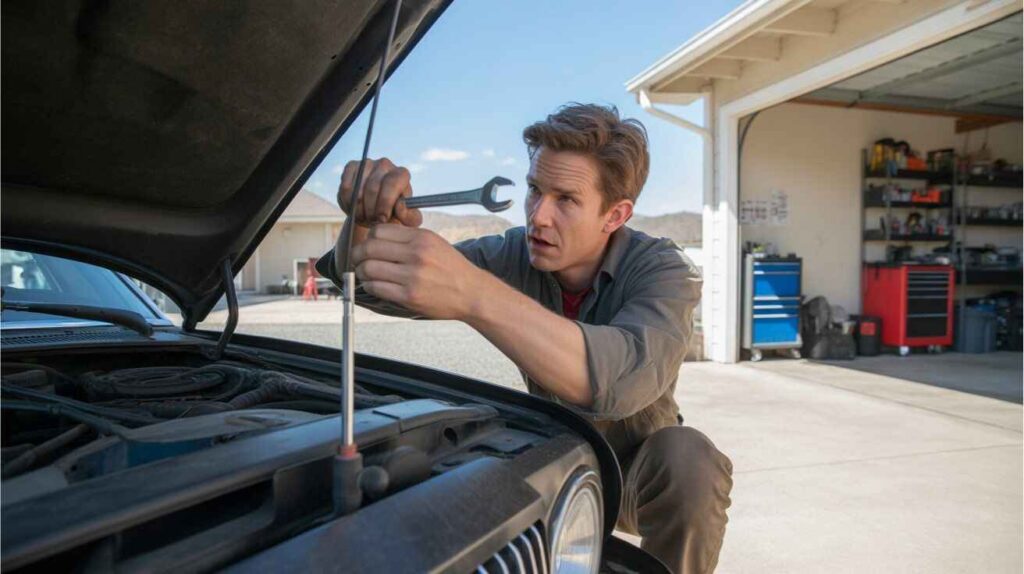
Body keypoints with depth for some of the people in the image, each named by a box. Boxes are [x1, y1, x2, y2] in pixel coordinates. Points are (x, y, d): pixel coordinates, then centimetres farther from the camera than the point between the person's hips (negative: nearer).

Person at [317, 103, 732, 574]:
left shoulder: (663, 271, -25)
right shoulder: (512, 256, -14)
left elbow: (624, 378, -47)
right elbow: (368, 280, -16)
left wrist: (473, 293, -59)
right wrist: (364, 220, -40)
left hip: (640, 471, -3)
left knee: (688, 457, -33)